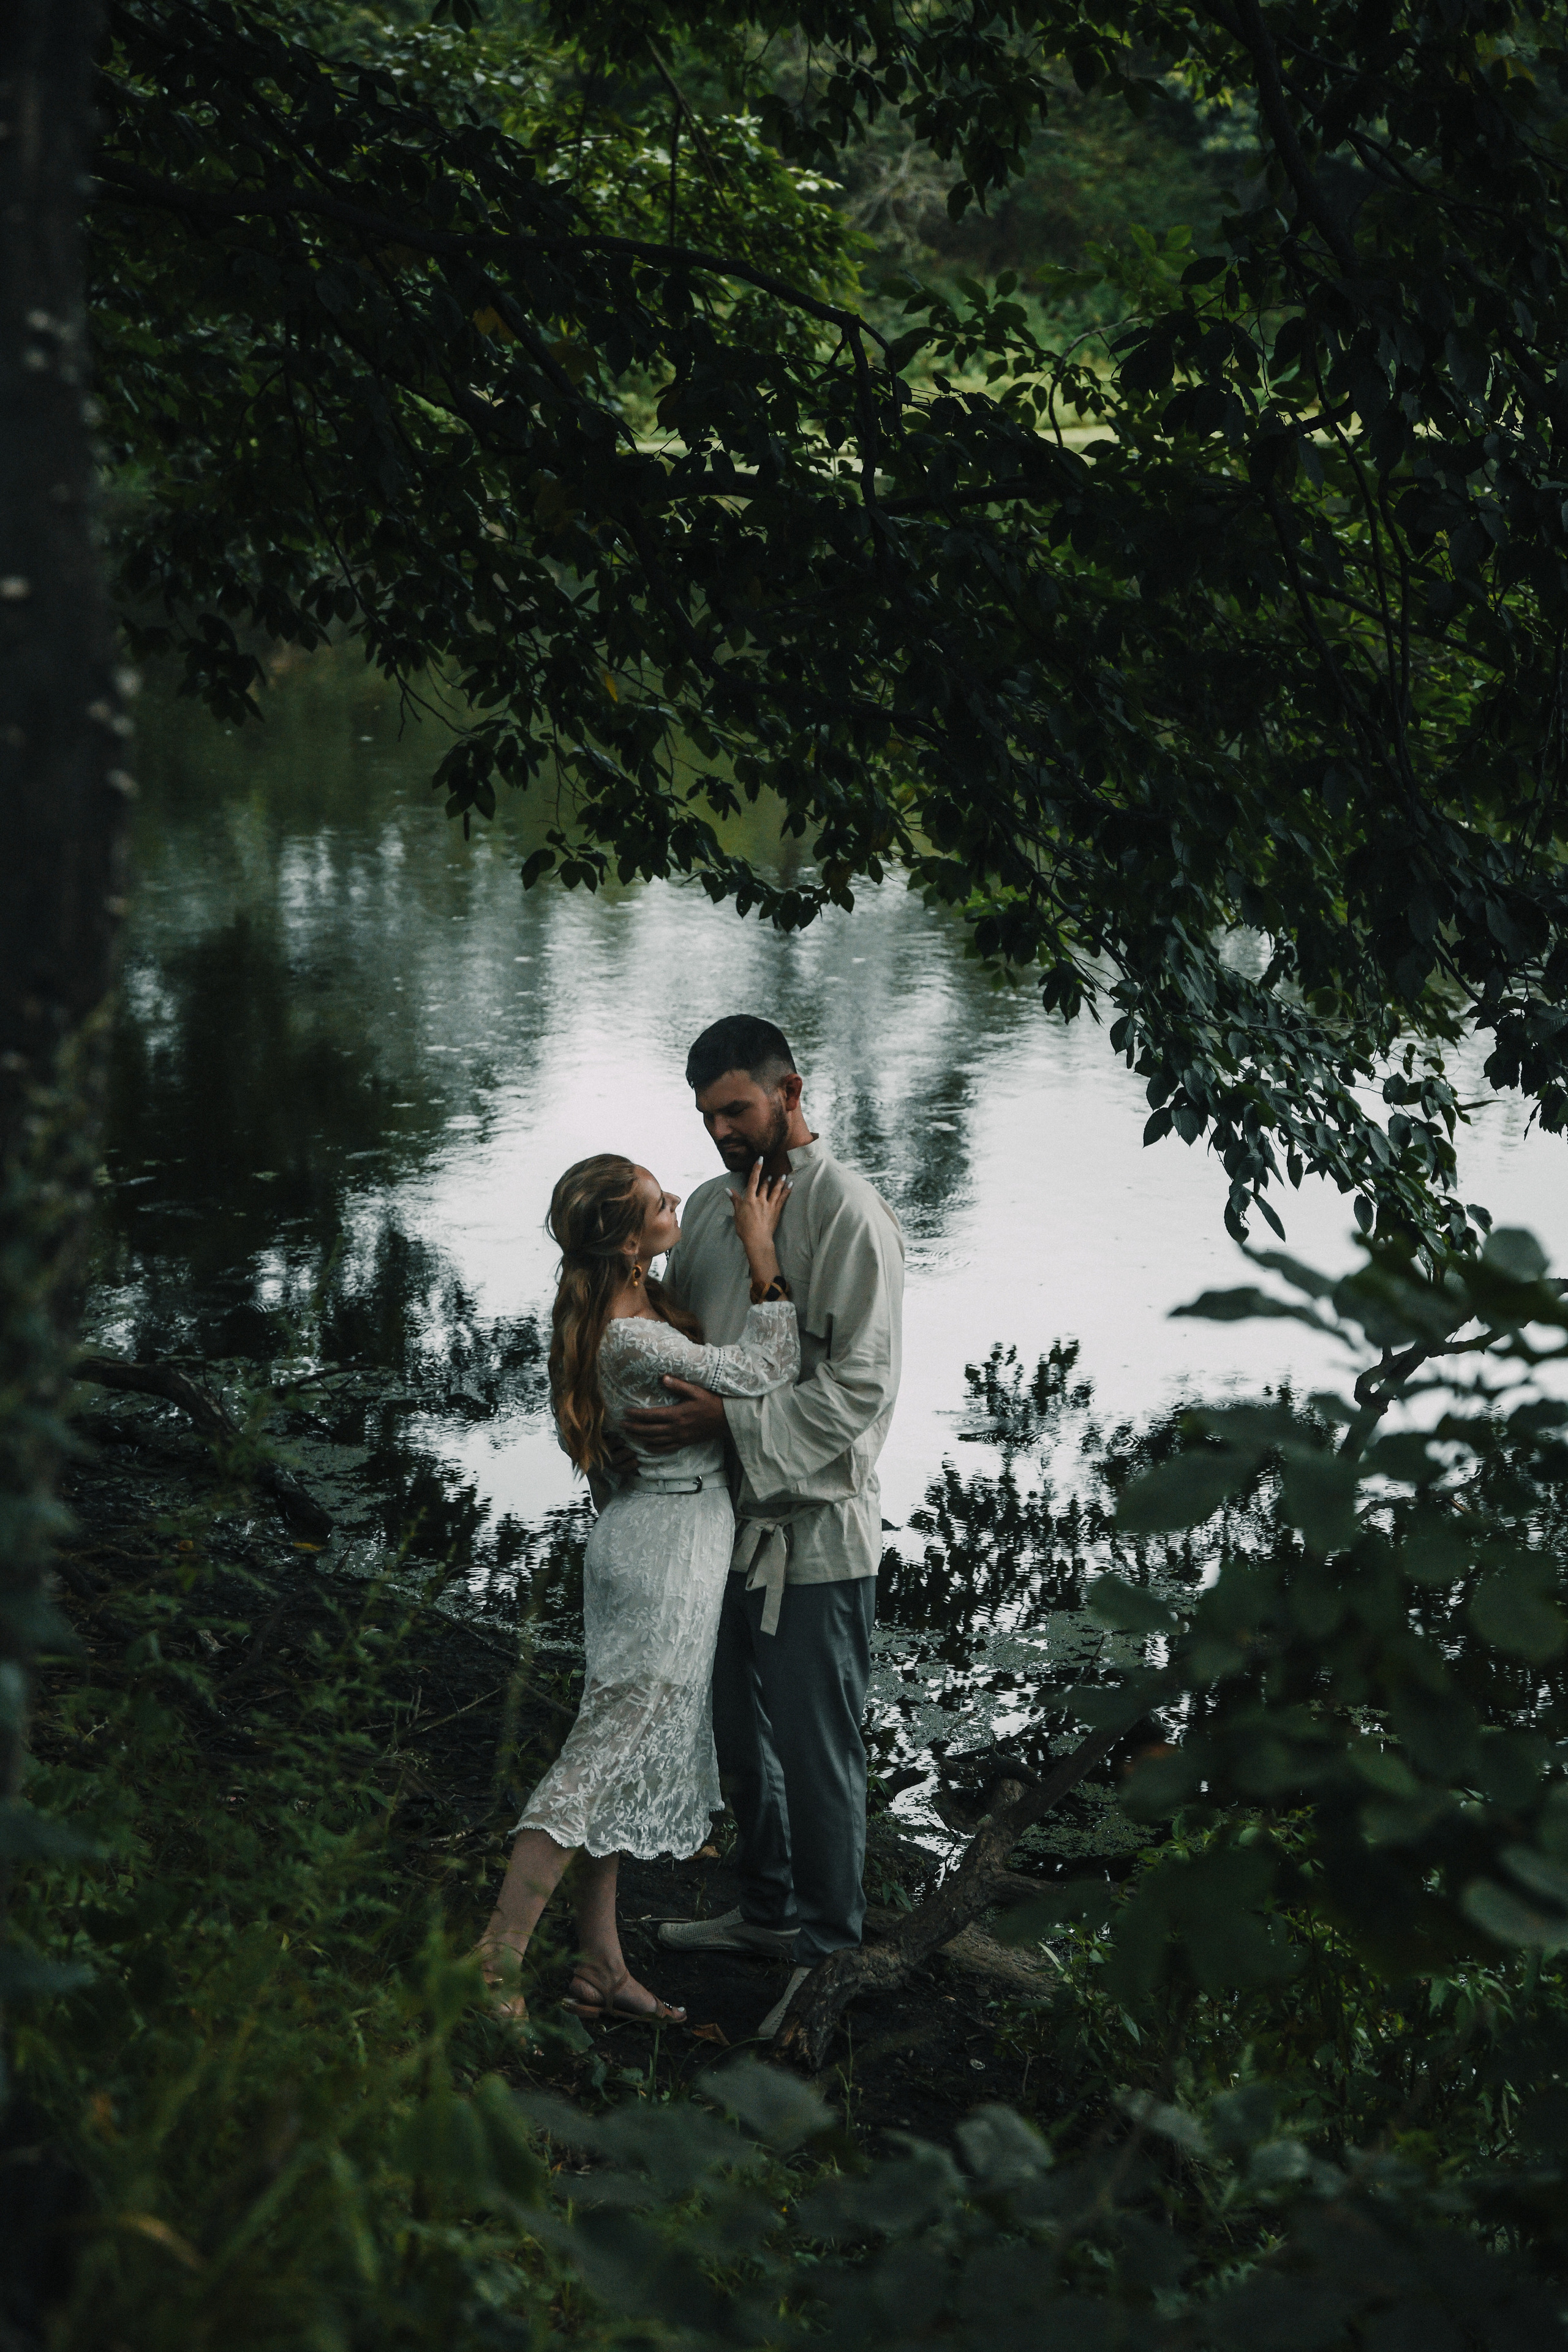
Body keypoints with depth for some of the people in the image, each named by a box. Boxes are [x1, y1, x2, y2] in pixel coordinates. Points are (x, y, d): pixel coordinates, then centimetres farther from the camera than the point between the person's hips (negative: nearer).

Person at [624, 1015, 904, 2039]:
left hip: (815, 1530, -8)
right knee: (741, 1737, 20)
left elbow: (862, 1387, -20)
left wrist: (730, 1420, -24)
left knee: (818, 1754, -1)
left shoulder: (849, 1215, -15)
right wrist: (659, 1411, 4)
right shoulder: (710, 1205, 10)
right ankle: (769, 1910, 36)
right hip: (728, 1519, 8)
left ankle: (831, 1954, 12)